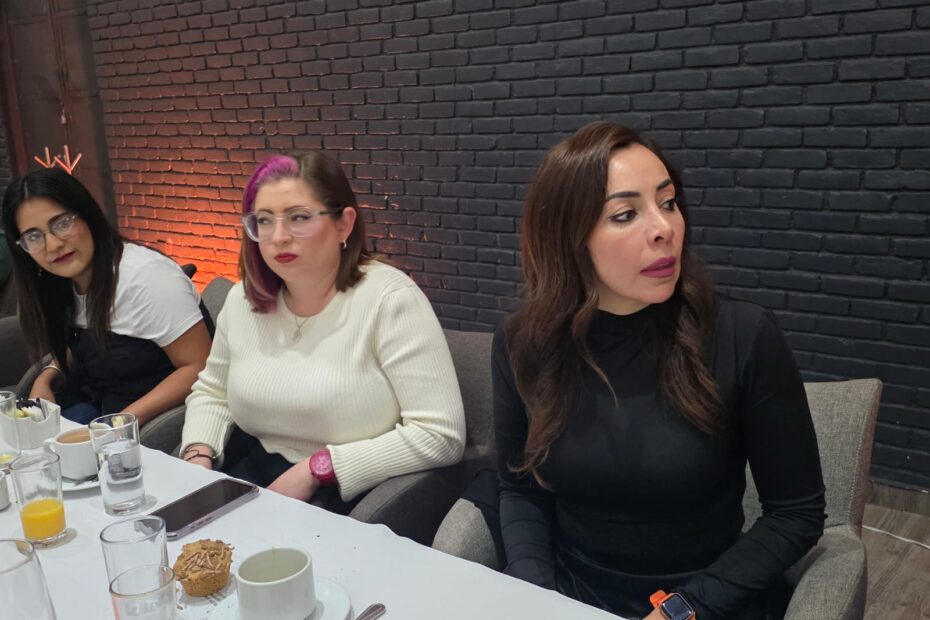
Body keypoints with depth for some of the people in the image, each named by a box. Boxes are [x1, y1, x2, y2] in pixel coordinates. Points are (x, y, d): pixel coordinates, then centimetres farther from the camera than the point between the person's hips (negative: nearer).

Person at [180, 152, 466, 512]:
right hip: (248, 477, 6)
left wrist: (317, 469, -19)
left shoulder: (390, 300, -15)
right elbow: (212, 393, 21)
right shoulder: (243, 299, 5)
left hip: (352, 499, -6)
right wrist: (198, 458, 0)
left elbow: (440, 436, -20)